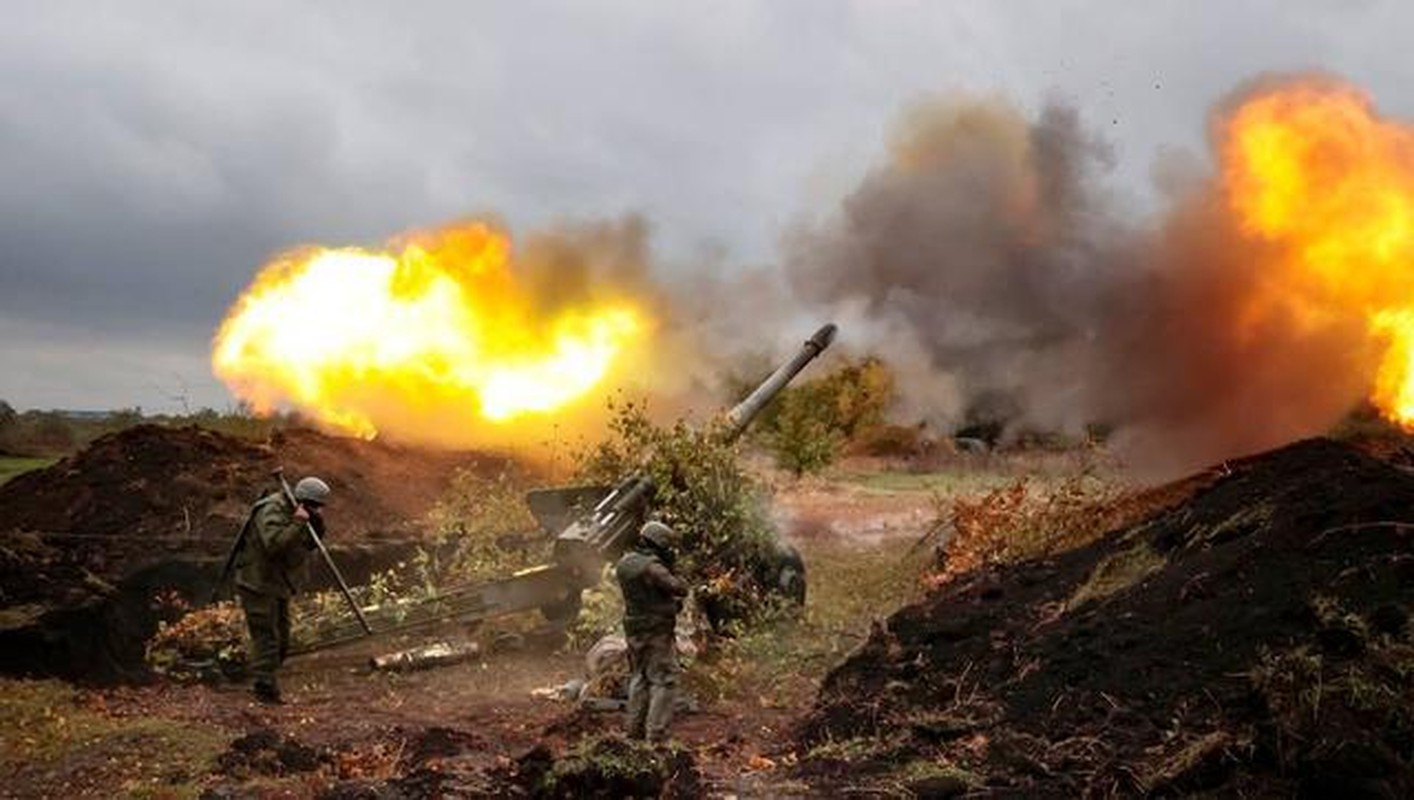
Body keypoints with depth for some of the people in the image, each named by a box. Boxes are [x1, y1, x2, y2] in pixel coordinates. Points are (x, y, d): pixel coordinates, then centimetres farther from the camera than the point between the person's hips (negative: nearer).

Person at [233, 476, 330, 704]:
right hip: (258, 585, -10)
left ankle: (265, 684, 25)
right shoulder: (272, 511, -21)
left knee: (281, 639, 14)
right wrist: (297, 524, -32)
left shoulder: (293, 513, 7)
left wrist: (317, 523, -6)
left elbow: (310, 544, 11)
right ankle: (266, 689, -5)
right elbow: (274, 544, -36)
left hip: (278, 586, 10)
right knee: (267, 637, -9)